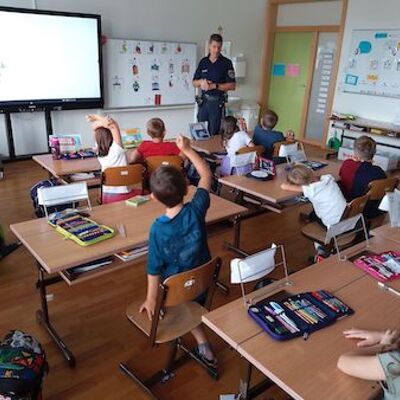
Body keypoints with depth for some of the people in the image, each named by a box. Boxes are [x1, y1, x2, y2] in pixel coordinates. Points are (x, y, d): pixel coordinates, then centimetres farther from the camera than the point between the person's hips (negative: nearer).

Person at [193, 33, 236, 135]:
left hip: (217, 102, -3)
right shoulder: (203, 62, 7)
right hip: (203, 101, 4)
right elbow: (194, 83, 12)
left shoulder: (226, 63, -5)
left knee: (214, 133, 0)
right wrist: (201, 82, -10)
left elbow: (232, 86, -9)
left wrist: (214, 86, -18)